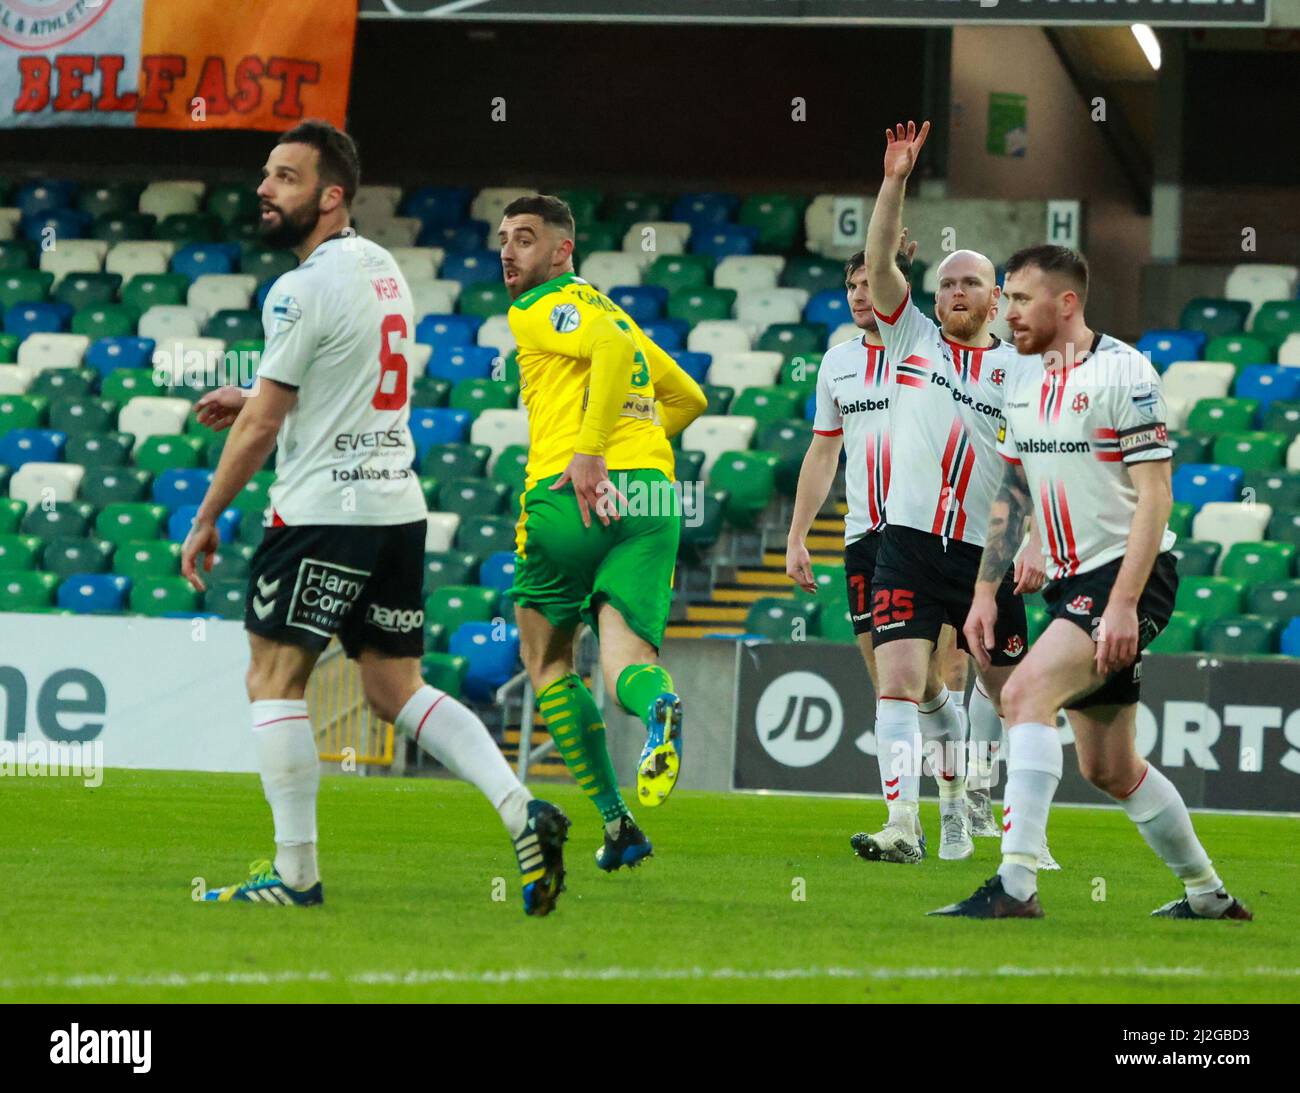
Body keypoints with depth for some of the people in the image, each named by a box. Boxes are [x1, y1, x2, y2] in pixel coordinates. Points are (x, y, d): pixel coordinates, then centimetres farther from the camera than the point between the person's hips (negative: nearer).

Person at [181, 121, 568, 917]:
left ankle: (296, 872, -2)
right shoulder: (385, 269, 14)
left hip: (326, 510, -9)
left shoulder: (304, 289, -14)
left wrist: (206, 520, -3)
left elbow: (261, 428, -12)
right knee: (397, 688, 11)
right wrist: (259, 401, 21)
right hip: (399, 501, 9)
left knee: (274, 677, -1)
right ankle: (522, 812, -4)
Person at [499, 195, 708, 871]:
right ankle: (657, 704, -46)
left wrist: (590, 450, -24)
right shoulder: (605, 309, 28)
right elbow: (688, 398, 36)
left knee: (548, 663, 12)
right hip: (653, 494, 6)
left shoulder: (543, 308, 2)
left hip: (571, 489, -6)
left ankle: (617, 823, 5)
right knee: (624, 655, -7)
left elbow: (613, 348, -21)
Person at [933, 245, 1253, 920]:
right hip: (1073, 584, 8)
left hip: (1130, 575, -8)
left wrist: (1124, 605, -23)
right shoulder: (1022, 383, 10)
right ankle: (1208, 895, 25)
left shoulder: (1122, 372, -14)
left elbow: (1155, 496, -17)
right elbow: (1011, 496, 19)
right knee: (1107, 769, 11)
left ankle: (1016, 885, -29)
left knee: (1026, 693, -25)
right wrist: (985, 592, 12)